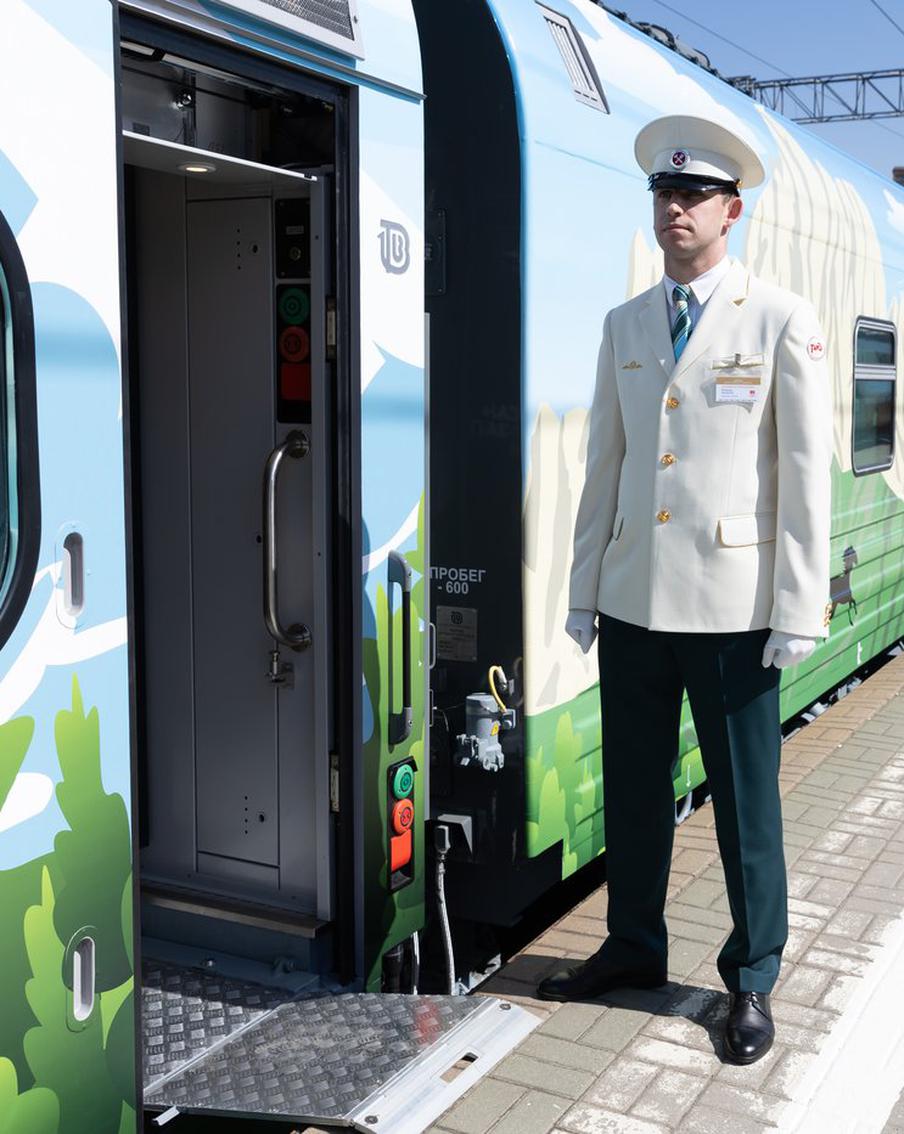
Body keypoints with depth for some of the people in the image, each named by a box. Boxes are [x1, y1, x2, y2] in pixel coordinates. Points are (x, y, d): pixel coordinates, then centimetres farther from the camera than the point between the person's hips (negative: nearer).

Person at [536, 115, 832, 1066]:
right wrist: (583, 589, 8)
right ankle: (633, 949, 32)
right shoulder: (624, 326, 11)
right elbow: (604, 464, 11)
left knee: (745, 803, 6)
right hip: (633, 602, 4)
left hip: (732, 610, -4)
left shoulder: (782, 322, -2)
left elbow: (807, 475, -5)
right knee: (633, 791, 14)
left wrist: (799, 611, -10)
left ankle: (751, 979, 24)